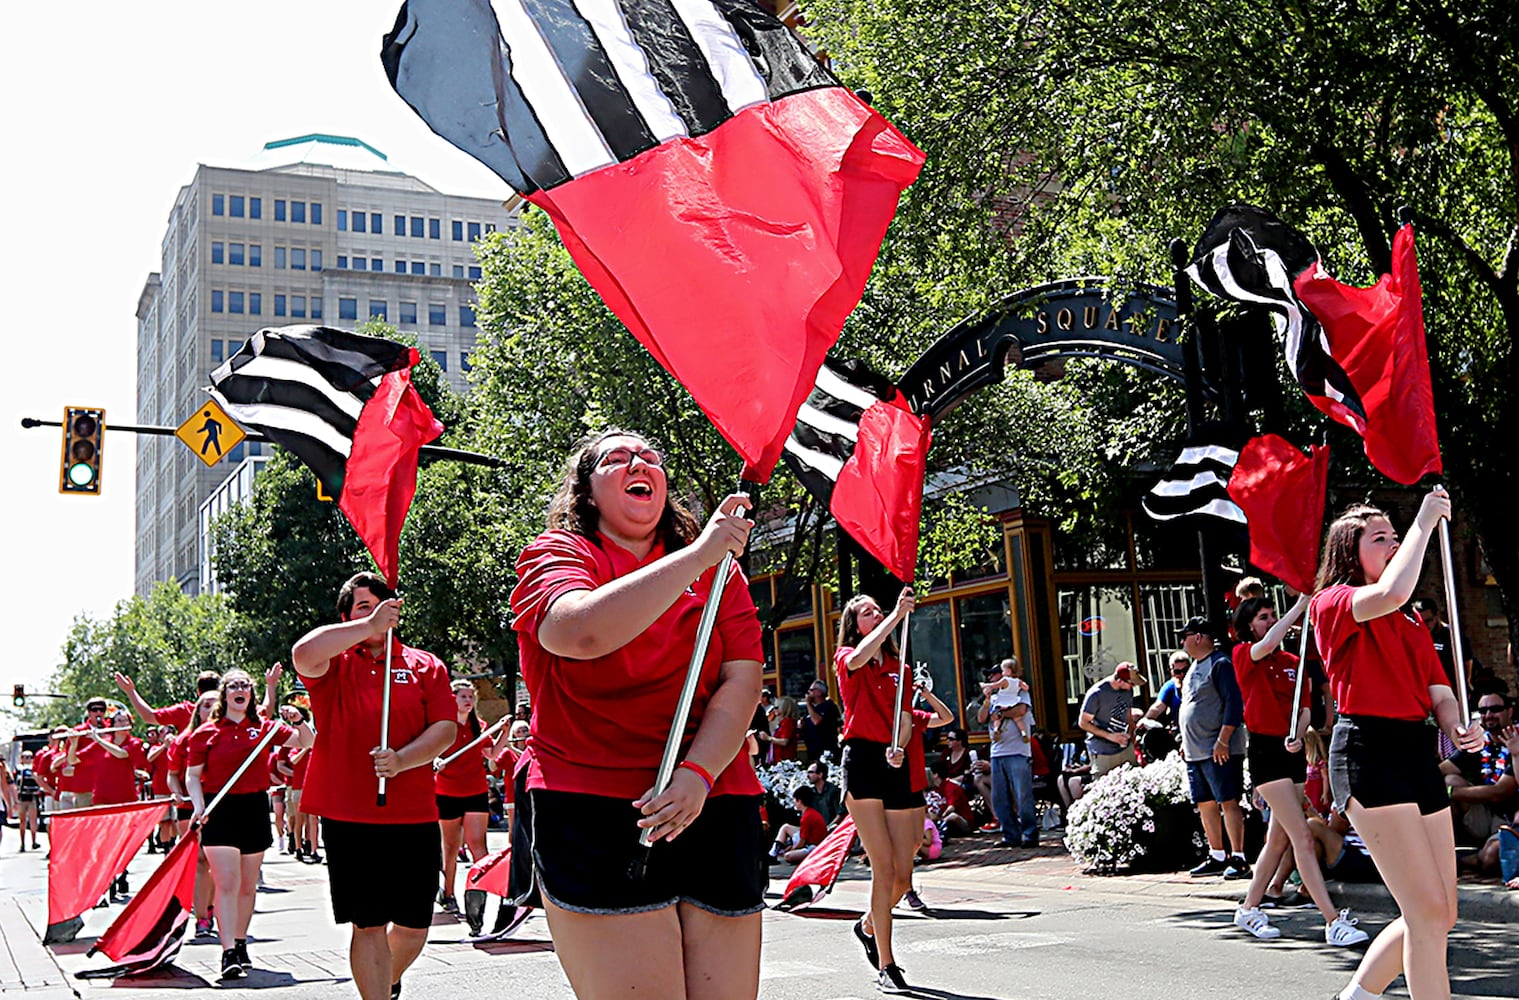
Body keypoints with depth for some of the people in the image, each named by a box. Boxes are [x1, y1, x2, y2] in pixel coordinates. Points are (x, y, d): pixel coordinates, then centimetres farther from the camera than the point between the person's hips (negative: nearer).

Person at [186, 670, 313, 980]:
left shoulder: (264, 727, 6)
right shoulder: (206, 733, 1)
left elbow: (306, 742, 8)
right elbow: (192, 775, 3)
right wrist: (199, 806, -12)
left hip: (254, 808, 3)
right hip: (219, 811, -3)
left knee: (248, 884, 11)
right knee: (226, 882, -12)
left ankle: (240, 943, 26)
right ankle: (229, 954, -15)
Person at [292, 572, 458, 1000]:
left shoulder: (426, 666, 10)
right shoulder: (333, 664, 5)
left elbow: (446, 728, 0)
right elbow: (302, 654, -19)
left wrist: (401, 760, -17)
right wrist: (369, 626, -18)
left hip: (415, 817, 2)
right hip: (349, 816, -2)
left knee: (414, 925, 10)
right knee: (369, 925, -1)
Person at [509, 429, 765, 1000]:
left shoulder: (718, 570, 16)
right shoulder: (556, 554, 5)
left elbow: (742, 680, 4)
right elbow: (581, 631, -19)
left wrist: (699, 773, -14)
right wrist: (700, 553, -14)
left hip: (714, 809, 4)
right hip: (591, 817, -4)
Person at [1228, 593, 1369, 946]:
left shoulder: (1293, 662, 14)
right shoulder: (1243, 655, -3)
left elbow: (1304, 708, 11)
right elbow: (1267, 644, -25)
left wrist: (1298, 735, -10)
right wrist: (1301, 604, -25)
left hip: (1293, 752, 7)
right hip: (1265, 751, -7)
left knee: (1279, 839, 12)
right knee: (1302, 837, -12)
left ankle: (1248, 909, 25)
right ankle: (1333, 922, -14)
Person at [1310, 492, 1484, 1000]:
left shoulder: (1412, 625, 22)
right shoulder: (1333, 603, -1)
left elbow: (1439, 693, 17)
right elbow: (1390, 594, -22)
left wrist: (1459, 728, -6)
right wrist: (1424, 522, -11)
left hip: (1418, 751, 8)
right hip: (1367, 752, -8)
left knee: (1441, 915, 7)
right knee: (1428, 911, -12)